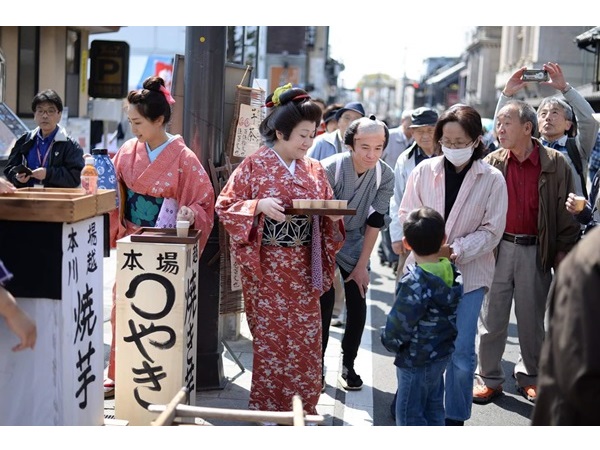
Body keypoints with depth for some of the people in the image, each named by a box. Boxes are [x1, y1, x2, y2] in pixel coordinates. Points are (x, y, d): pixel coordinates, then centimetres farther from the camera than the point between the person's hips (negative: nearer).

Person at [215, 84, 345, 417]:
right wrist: (259, 205, -21)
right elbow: (225, 206, -5)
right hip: (266, 267, -4)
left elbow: (326, 210, 15)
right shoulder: (254, 165, -5)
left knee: (305, 338, 5)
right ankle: (268, 406, 17)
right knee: (269, 338, 3)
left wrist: (334, 215, -8)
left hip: (304, 267, 4)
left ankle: (303, 407, 19)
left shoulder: (314, 170, 8)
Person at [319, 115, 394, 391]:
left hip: (356, 242, 3)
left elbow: (375, 222, -7)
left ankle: (348, 365, 14)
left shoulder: (385, 176, -12)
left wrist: (362, 265, -7)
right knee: (324, 303, -9)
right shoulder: (330, 169, -24)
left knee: (358, 306, 0)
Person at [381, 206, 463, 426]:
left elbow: (399, 325, -23)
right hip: (442, 353, 8)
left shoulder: (414, 282, -27)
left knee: (410, 415, 5)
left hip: (416, 360, -8)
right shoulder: (452, 272, -4)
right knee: (433, 407, 21)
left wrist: (389, 340, -1)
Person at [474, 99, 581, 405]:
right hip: (498, 248, 1)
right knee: (492, 317, 6)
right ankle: (488, 377, 19)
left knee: (532, 318, 12)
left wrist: (563, 251, -1)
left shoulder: (555, 164, -5)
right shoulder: (492, 163, -2)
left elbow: (566, 211, 1)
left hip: (536, 251, 0)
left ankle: (529, 376, 29)